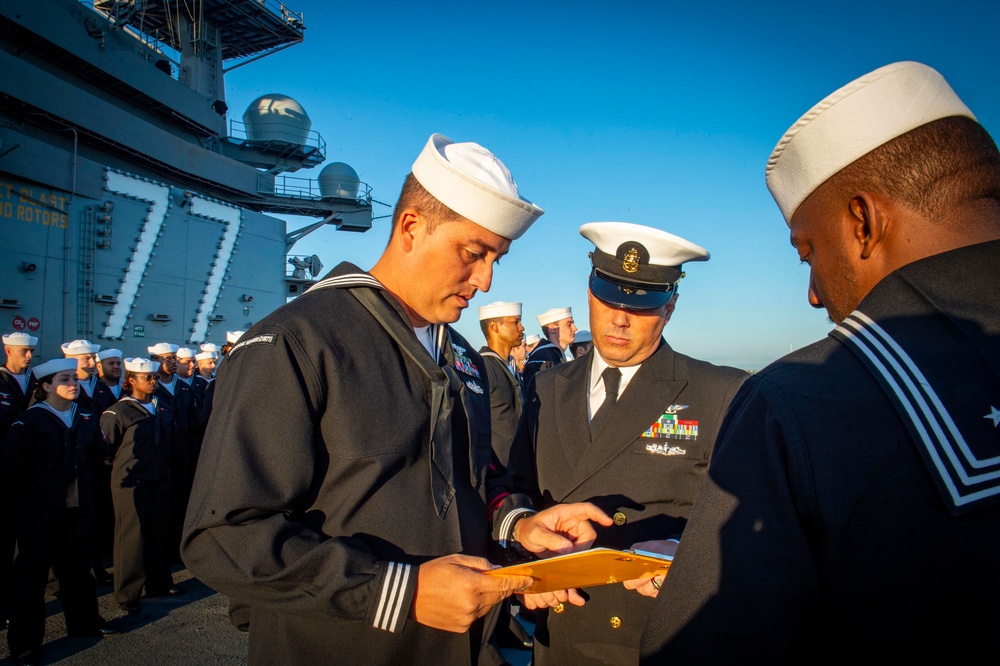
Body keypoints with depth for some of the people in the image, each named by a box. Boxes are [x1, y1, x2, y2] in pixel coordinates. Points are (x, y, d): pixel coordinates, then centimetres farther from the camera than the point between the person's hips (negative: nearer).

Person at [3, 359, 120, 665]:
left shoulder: (87, 419, 3)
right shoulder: (30, 420, -12)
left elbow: (99, 454, 11)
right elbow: (12, 466, -13)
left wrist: (82, 483, 5)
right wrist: (33, 492, -3)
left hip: (80, 507, 5)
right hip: (40, 511, -5)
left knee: (78, 566, 17)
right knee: (31, 571, 6)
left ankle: (83, 621, 33)